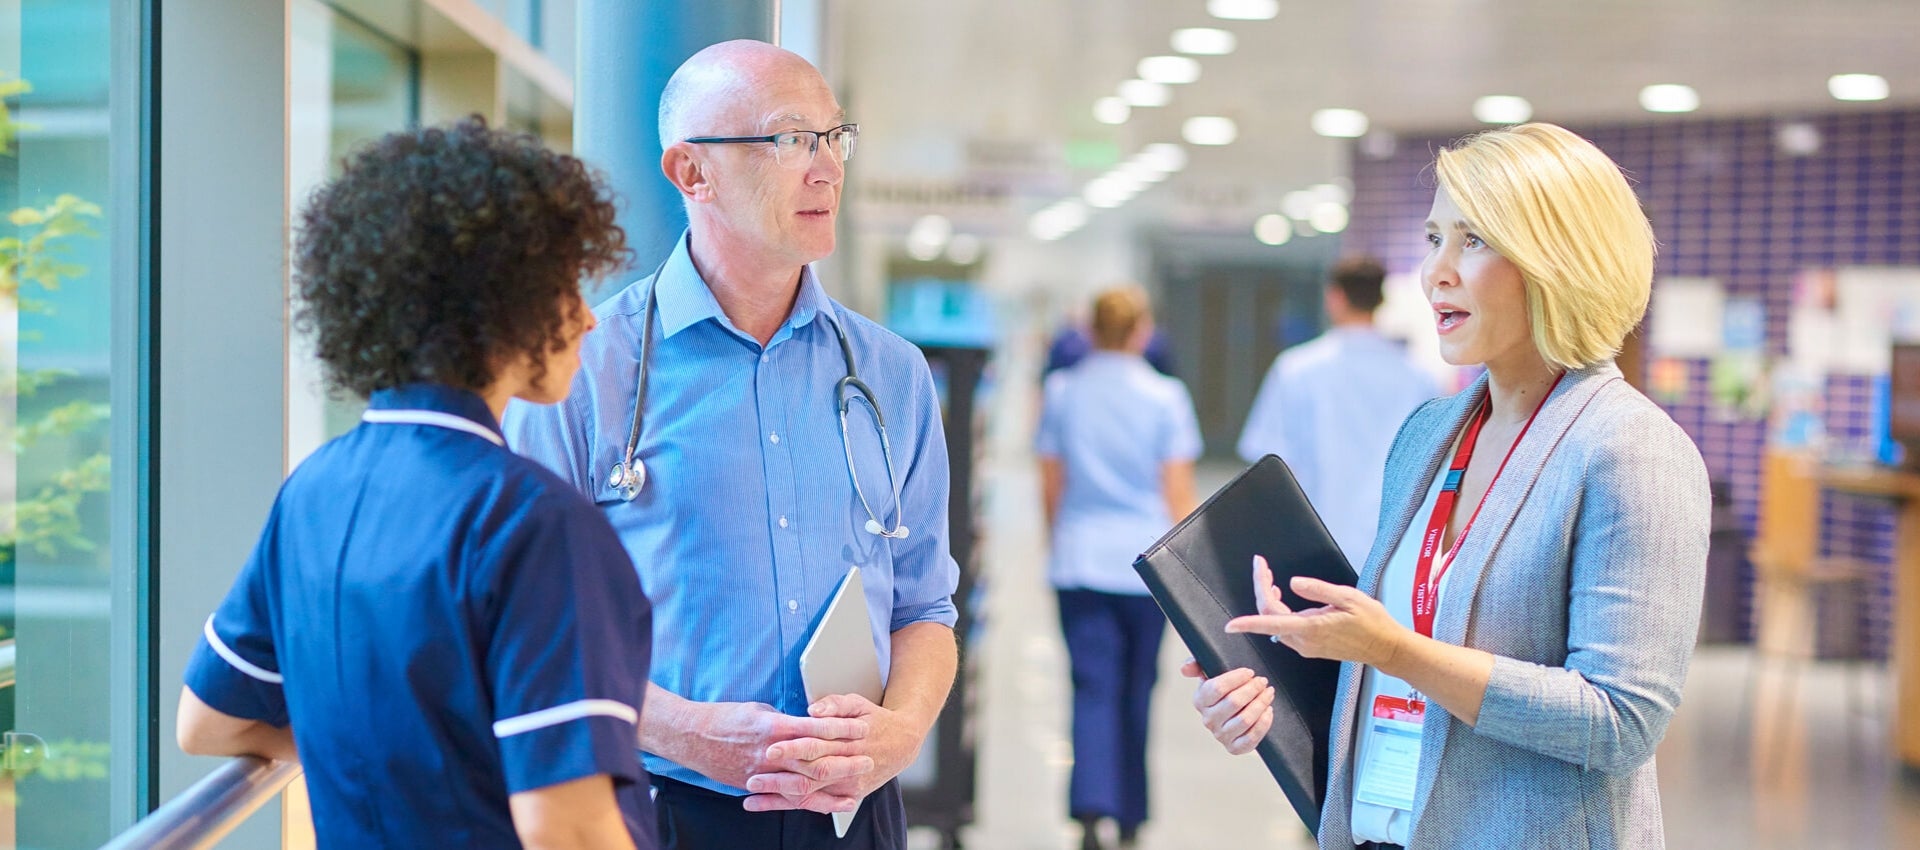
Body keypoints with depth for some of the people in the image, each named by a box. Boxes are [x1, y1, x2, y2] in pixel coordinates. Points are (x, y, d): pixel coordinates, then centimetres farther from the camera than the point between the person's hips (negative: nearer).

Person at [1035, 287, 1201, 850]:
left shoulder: (1062, 392, 3)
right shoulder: (1164, 397, -3)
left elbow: (1051, 486, 8)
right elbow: (1178, 493, -2)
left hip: (1079, 557, 1)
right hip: (1145, 560, -1)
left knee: (1093, 688, -1)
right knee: (1137, 690, 12)